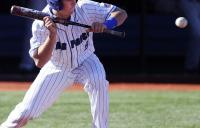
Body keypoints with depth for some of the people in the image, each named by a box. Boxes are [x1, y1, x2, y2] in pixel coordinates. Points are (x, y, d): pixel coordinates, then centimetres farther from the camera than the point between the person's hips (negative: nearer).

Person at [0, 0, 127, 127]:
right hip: (56, 68, -1)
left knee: (99, 81, -33)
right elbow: (39, 62, -32)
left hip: (85, 61, 1)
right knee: (26, 112, -4)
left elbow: (121, 13, -17)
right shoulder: (41, 24, -27)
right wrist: (52, 35, -46)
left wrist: (105, 25, -38)